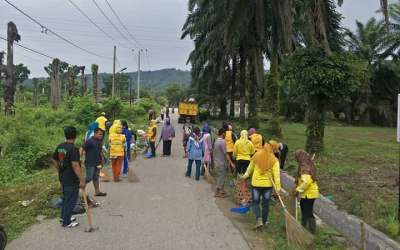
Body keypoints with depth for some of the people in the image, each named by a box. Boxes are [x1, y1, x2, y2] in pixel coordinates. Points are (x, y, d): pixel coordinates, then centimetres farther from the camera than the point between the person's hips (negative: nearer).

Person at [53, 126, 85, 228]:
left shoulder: (60, 147, 4)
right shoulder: (73, 149, -22)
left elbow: (56, 161, 14)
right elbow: (75, 165, -28)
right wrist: (82, 180, -25)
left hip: (62, 177, 9)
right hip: (71, 179, -9)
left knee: (66, 197, 24)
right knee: (71, 200, 4)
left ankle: (64, 217, 36)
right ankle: (66, 222, 13)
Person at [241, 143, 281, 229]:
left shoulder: (256, 156, -5)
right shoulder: (274, 160, -10)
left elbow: (250, 167, 7)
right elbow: (276, 174, -15)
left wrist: (246, 175, 23)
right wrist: (278, 187, -14)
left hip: (256, 184, 0)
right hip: (268, 184, 0)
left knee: (255, 202, 12)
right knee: (265, 203, 14)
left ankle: (259, 220, -4)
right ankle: (264, 221, 25)